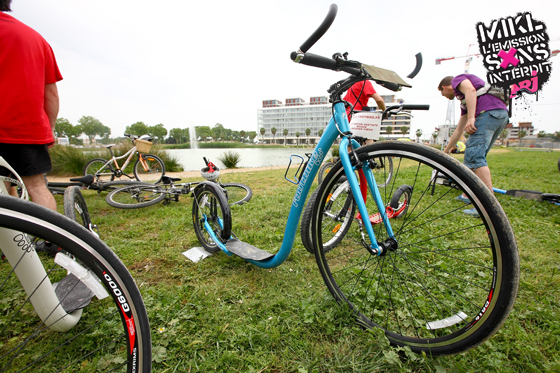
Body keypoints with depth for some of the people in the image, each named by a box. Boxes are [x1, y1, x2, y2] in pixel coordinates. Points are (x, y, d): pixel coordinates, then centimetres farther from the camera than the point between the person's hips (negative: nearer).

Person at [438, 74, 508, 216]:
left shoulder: (457, 79, 14)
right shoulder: (464, 99, 34)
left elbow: (470, 89, -12)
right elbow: (459, 131, 36)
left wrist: (471, 118, -22)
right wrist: (445, 152, 42)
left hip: (489, 112, -10)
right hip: (502, 114, 10)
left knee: (474, 156, -16)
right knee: (477, 156, 15)